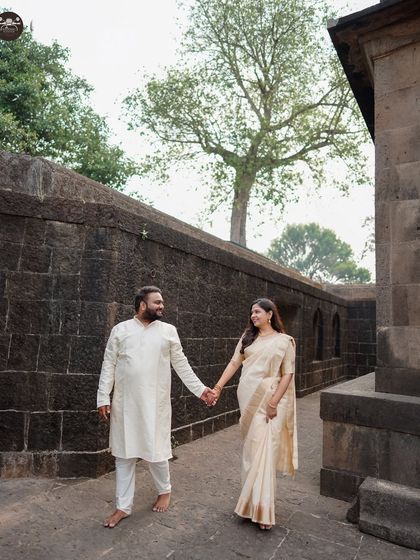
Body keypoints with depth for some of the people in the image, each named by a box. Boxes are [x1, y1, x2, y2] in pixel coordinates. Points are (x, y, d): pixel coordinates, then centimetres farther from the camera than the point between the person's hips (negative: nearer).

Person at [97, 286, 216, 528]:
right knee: (124, 454, 10)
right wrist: (103, 397, -3)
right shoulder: (121, 329, 1)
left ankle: (165, 491, 37)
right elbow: (109, 365, 2)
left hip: (155, 403, 0)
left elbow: (181, 365, 5)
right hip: (125, 403, 1)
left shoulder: (169, 331, 3)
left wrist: (200, 389, -1)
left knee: (156, 451, 8)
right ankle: (124, 506, 26)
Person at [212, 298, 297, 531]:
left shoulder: (284, 341, -1)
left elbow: (288, 374, -4)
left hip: (269, 399, -3)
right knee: (251, 448, 10)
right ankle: (254, 501, 24)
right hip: (248, 398, 4)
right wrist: (218, 387, -3)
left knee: (264, 450, -5)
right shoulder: (247, 337, 9)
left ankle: (262, 509, 3)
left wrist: (274, 402, -13)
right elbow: (234, 363, 6)